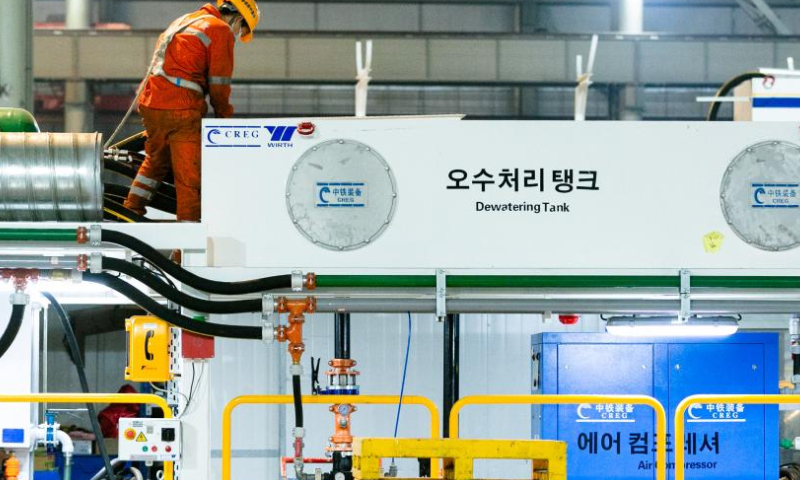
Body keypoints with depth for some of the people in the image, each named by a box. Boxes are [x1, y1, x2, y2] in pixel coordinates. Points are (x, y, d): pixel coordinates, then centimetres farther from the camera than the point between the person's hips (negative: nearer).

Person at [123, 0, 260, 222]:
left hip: (150, 103, 8)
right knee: (190, 174, -3)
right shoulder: (221, 30, -3)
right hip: (181, 110, -8)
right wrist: (225, 116, 8)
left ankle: (132, 207, 31)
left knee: (157, 159, 27)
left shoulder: (184, 20, 23)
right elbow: (218, 83, -6)